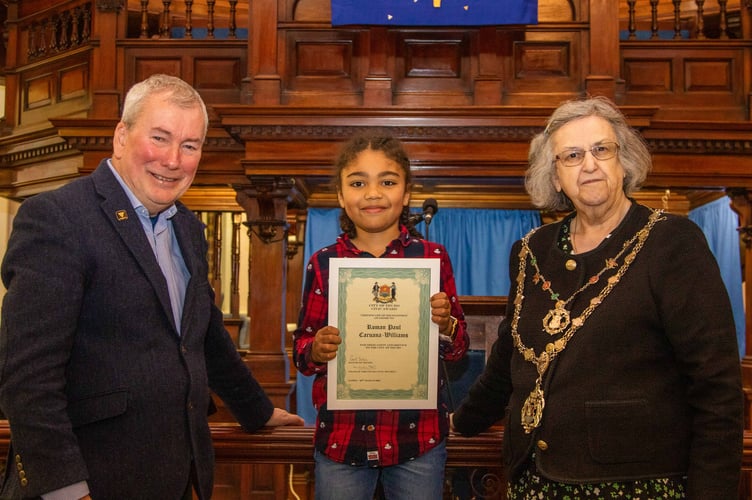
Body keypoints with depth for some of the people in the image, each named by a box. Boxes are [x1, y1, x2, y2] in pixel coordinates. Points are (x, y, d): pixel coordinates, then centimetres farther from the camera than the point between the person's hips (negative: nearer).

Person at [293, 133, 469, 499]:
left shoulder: (433, 257, -2)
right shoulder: (323, 263, -1)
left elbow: (457, 351, 2)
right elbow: (302, 351, 4)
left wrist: (445, 324, -18)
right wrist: (317, 350, -17)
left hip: (418, 438, 0)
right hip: (340, 438, 0)